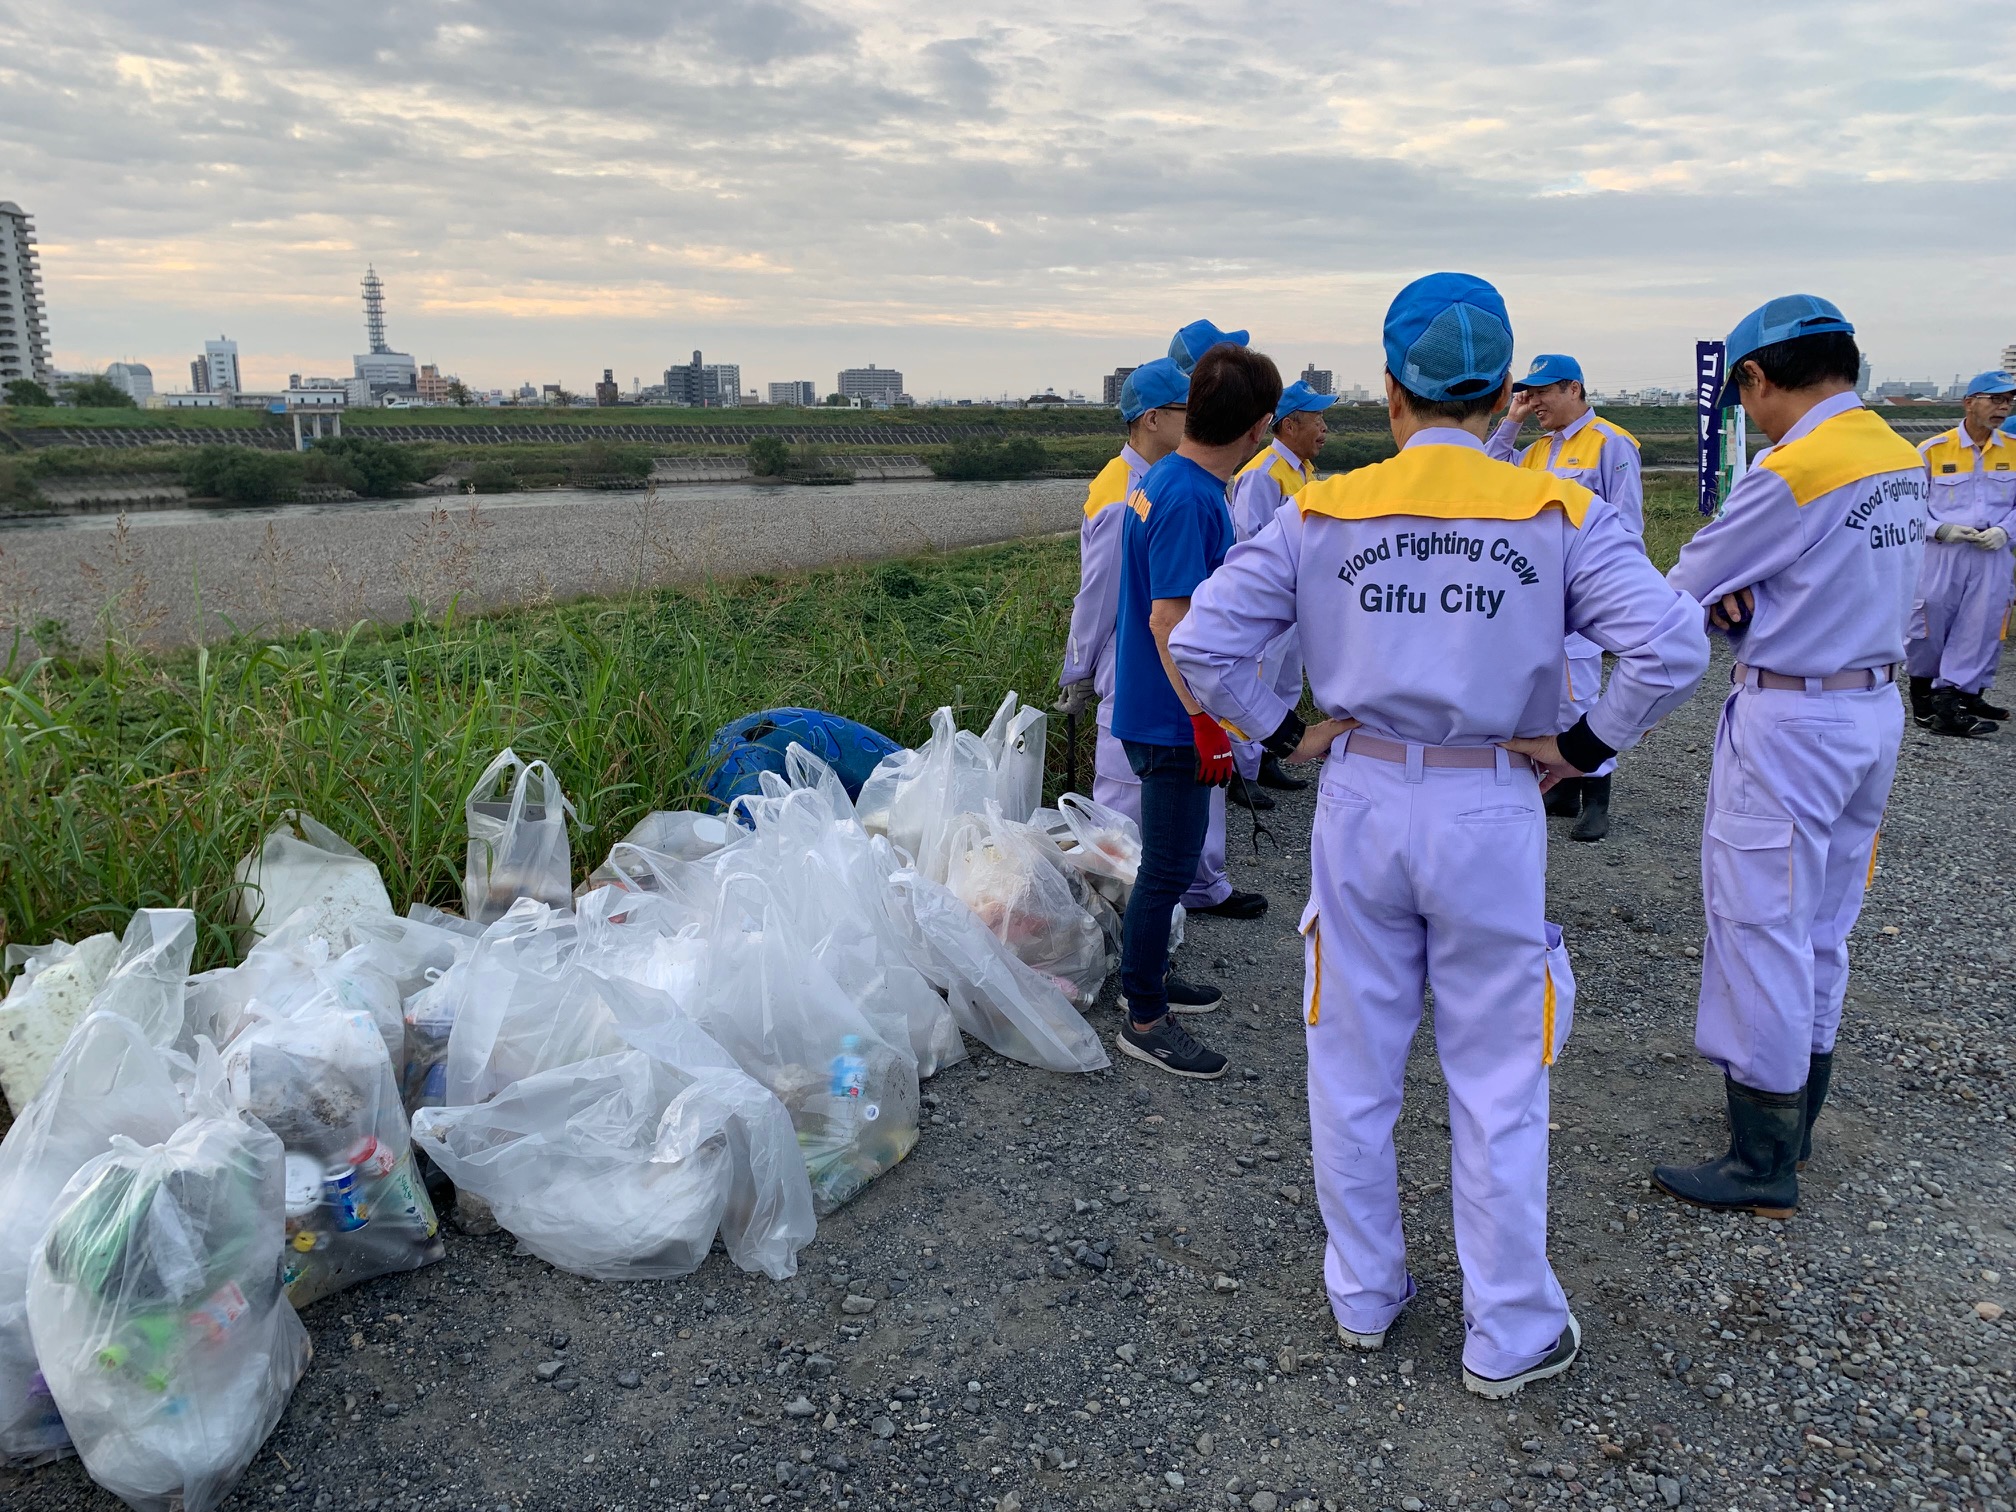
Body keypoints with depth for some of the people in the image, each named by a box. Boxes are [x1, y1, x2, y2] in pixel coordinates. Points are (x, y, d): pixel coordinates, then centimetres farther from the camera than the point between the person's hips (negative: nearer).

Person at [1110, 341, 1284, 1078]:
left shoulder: (1167, 479, 8)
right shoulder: (1189, 500, -22)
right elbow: (1168, 617, -26)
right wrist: (1206, 720, -24)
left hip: (1159, 712, 10)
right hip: (1172, 718, -10)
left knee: (1168, 860, 21)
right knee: (1167, 867, 1)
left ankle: (1146, 980, 36)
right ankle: (1145, 1023, 14)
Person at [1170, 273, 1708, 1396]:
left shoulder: (1322, 513, -3)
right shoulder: (1557, 513, -6)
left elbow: (1202, 643, -6)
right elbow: (1673, 648, -16)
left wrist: (1286, 731, 4)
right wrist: (1582, 746, -4)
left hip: (1361, 803, 2)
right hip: (1492, 814, -1)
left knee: (1353, 1069, 17)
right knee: (1498, 1086, 13)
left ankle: (1364, 1296, 34)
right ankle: (1510, 1336, 28)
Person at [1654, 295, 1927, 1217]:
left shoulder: (1792, 471, -20)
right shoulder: (1902, 459, 7)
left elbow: (1682, 588, -10)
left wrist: (1724, 604, 10)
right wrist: (1748, 599, -2)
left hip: (1792, 724, -9)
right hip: (1877, 704, 9)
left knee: (1762, 932, -1)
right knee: (1822, 928, 18)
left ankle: (1763, 1166, 8)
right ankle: (1794, 1109, 33)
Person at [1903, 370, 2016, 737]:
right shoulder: (1932, 450, -3)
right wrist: (1941, 529, -12)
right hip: (1941, 553, -3)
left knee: (1981, 628, 0)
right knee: (1930, 623, 2)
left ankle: (1950, 699, 4)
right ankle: (1922, 689, 22)